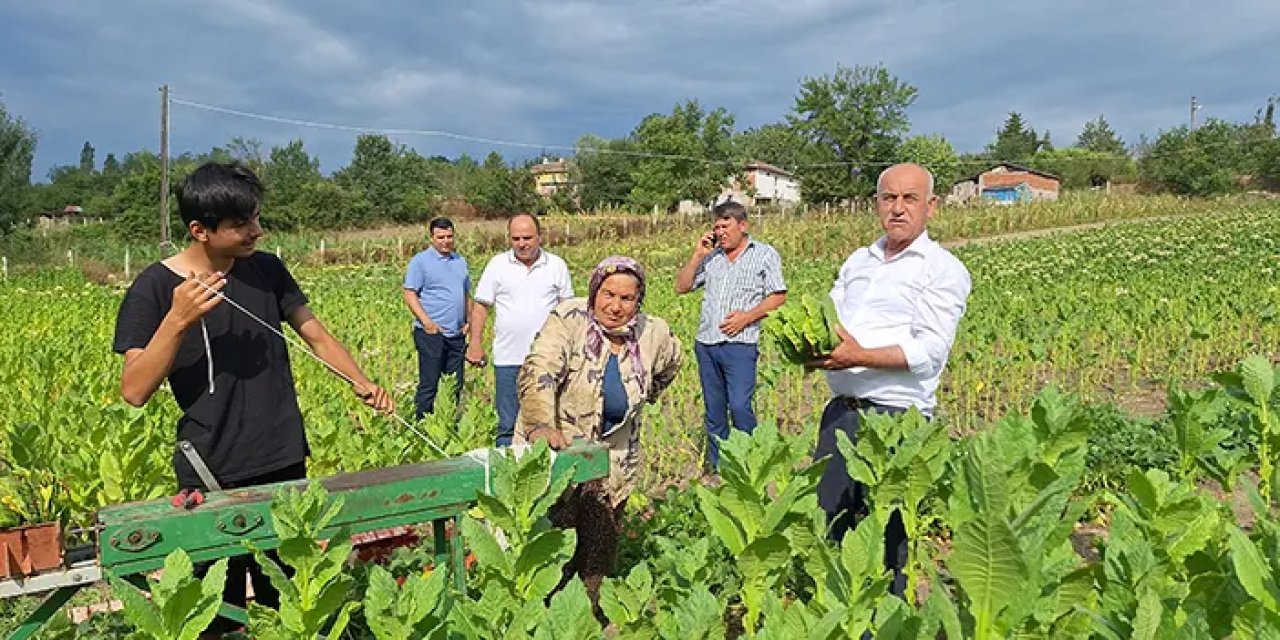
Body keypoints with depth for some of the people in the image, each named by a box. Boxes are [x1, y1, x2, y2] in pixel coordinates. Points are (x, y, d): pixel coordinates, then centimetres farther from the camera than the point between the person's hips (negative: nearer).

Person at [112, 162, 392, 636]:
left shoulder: (267, 269, 3)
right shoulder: (155, 288, -9)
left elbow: (316, 335, 7)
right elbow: (134, 391, -13)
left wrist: (360, 381, -10)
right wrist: (178, 320, -25)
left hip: (285, 462, 4)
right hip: (212, 475, -3)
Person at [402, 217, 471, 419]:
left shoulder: (461, 261, 16)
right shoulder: (420, 261, -3)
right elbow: (410, 295, -8)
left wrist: (468, 321, 8)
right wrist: (427, 322, -16)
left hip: (457, 334, 6)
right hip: (432, 334, -6)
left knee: (456, 385, 10)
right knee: (428, 385, -3)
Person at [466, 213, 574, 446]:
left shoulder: (557, 265, 5)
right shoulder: (497, 265, 4)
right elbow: (480, 306, 6)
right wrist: (475, 344, -1)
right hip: (508, 359, 0)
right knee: (507, 424, 5)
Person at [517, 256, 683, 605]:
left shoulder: (653, 334, -3)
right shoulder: (568, 320, -16)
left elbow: (672, 360, 22)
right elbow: (538, 372, -29)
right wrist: (541, 424, -44)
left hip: (613, 463, 4)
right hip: (555, 448, -4)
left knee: (600, 549, 13)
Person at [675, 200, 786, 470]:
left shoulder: (765, 254, 4)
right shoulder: (711, 256, 15)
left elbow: (778, 296, -2)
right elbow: (681, 287, 15)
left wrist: (747, 316, -14)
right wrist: (697, 255, 4)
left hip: (740, 344, -5)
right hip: (706, 344, 5)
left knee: (739, 406, -14)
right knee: (713, 409, 10)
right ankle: (716, 466, 20)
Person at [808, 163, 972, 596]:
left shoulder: (944, 270, -3)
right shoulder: (858, 261, 17)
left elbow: (930, 351, -14)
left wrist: (861, 356, -25)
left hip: (896, 419, -6)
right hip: (840, 411, 6)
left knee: (887, 540, 3)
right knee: (823, 523, 13)